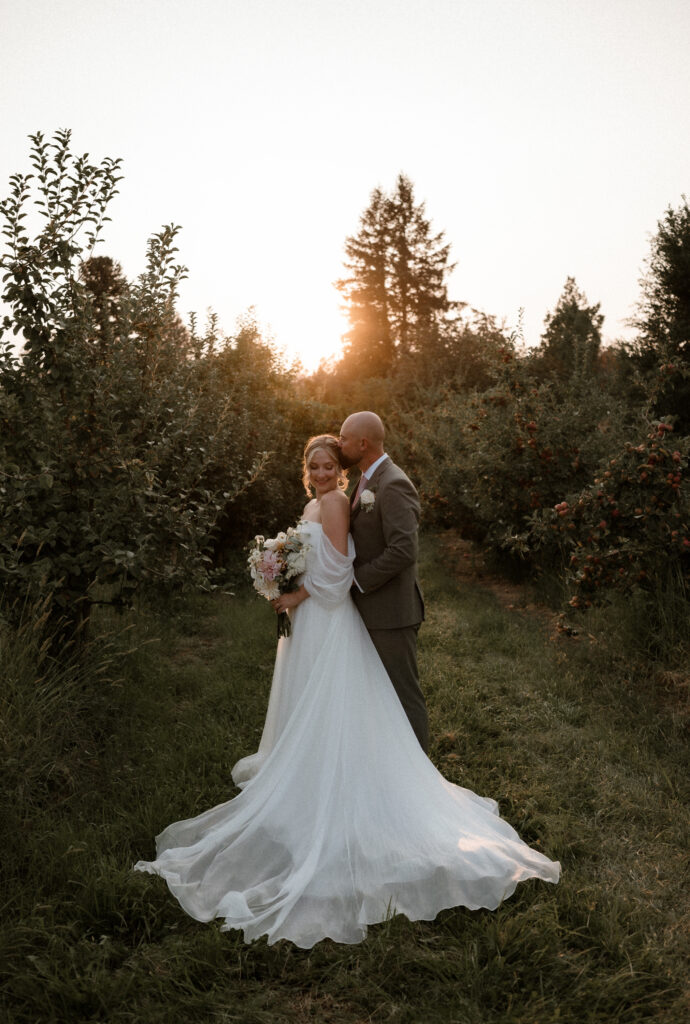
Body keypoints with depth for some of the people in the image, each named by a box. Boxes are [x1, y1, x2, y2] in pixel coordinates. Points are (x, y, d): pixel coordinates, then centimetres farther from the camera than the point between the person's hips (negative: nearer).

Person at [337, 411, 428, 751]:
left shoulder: (393, 485, -19)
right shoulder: (366, 482, 13)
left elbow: (402, 551, -27)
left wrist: (357, 579, -18)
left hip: (391, 611, -10)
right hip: (371, 609, 10)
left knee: (404, 693, 3)